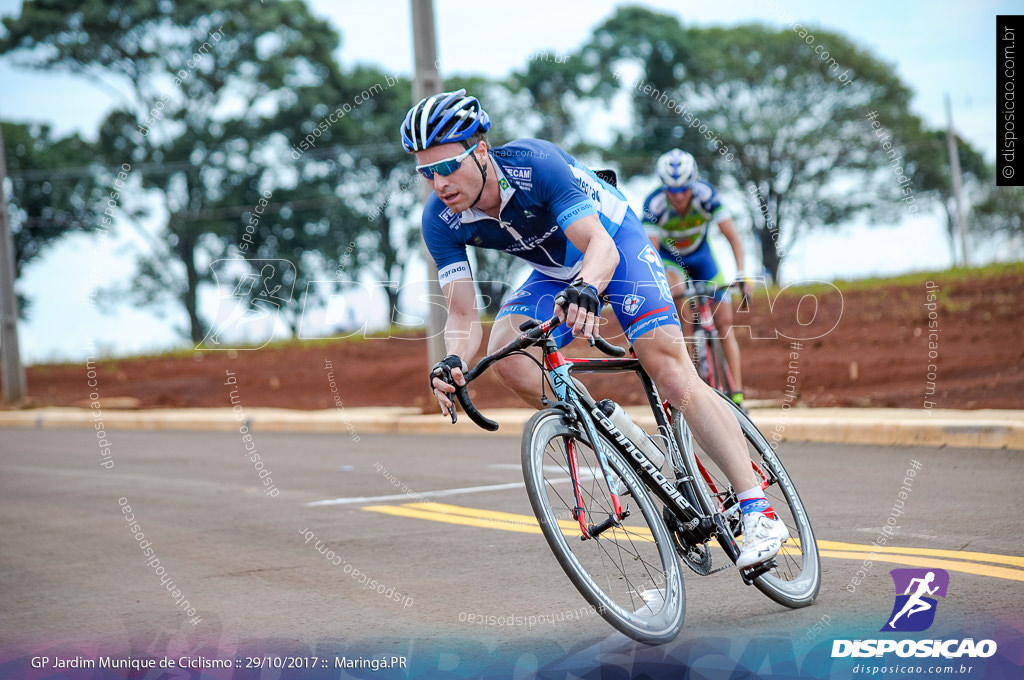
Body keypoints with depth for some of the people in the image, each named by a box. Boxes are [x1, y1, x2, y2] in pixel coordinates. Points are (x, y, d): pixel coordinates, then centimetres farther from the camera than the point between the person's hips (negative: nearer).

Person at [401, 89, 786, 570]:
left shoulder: (535, 164, -35)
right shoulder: (441, 220, -22)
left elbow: (600, 246, -41)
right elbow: (463, 314, -22)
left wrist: (586, 290, -64)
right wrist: (454, 361, -44)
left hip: (615, 244, -5)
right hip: (556, 272, 5)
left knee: (673, 376, -18)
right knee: (507, 357, -25)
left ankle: (759, 512, -16)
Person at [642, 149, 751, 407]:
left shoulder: (705, 195, -30)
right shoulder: (655, 204, -32)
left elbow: (733, 237, -29)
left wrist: (741, 274, -40)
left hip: (700, 254, 2)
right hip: (668, 256, -2)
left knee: (724, 322, -7)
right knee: (676, 292, -35)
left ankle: (737, 394, -7)